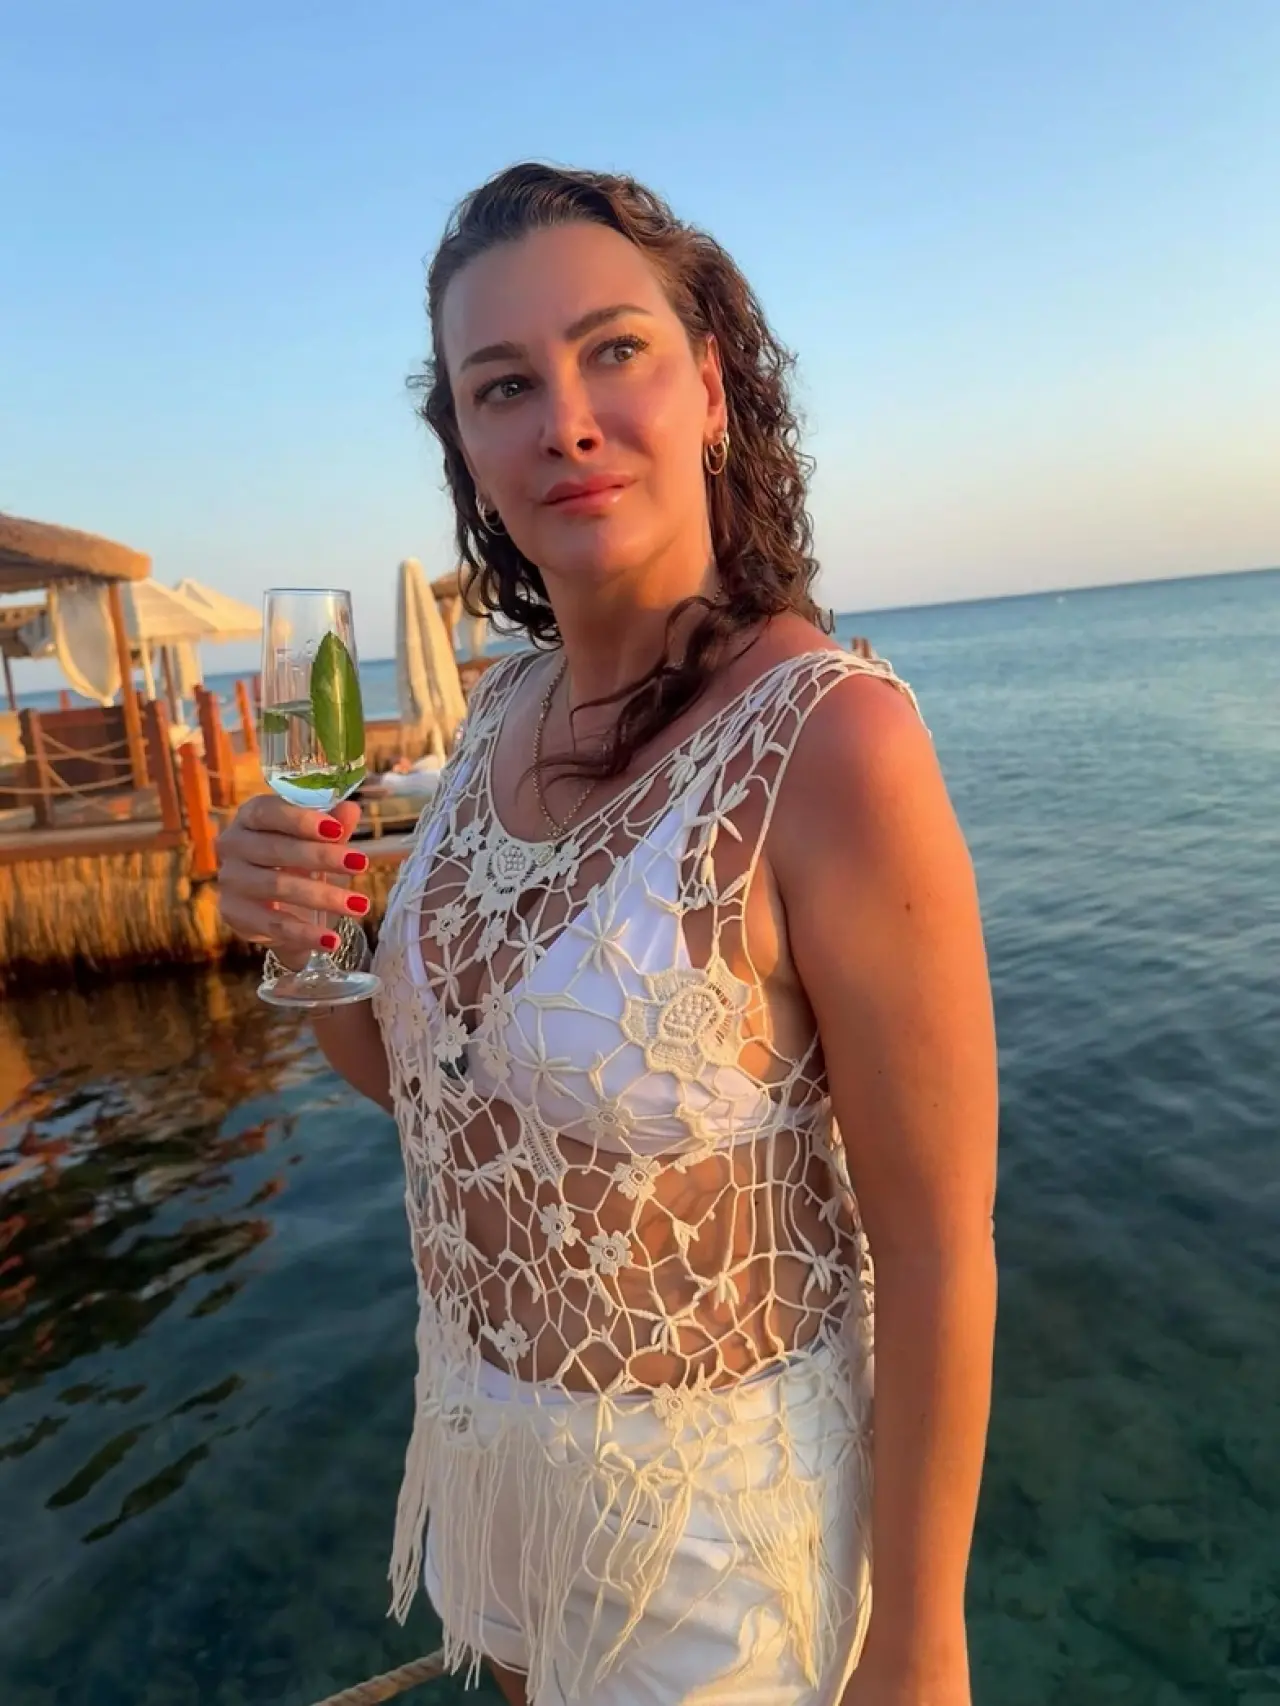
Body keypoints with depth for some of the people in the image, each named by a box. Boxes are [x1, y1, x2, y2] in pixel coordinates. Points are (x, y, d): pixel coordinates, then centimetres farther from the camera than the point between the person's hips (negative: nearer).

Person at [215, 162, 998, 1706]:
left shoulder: (828, 737, -26)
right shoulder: (509, 705, -5)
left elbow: (940, 1247, -20)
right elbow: (419, 1072, 5)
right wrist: (305, 940, -15)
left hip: (710, 1479, -6)